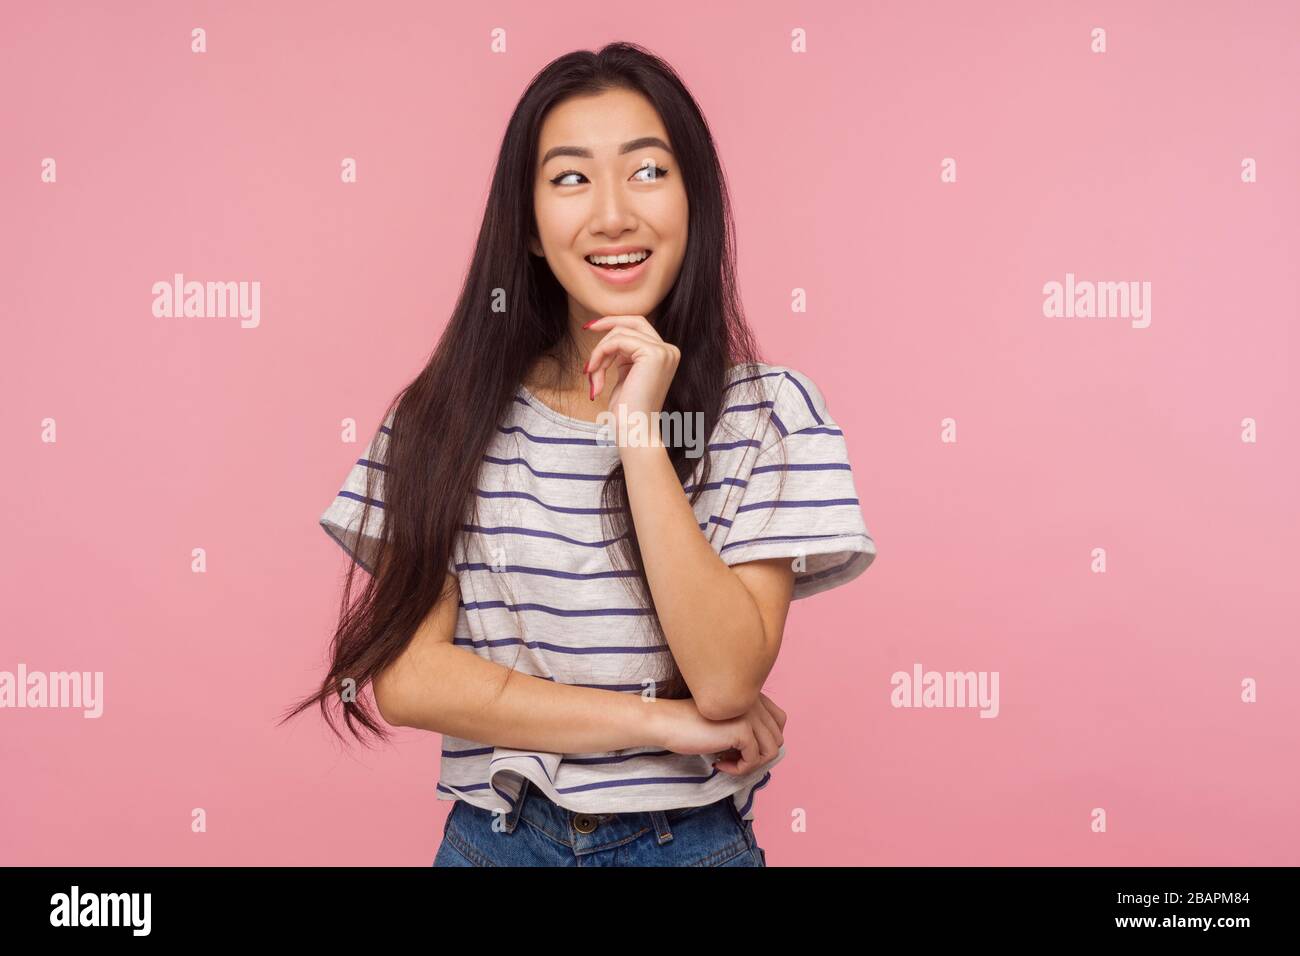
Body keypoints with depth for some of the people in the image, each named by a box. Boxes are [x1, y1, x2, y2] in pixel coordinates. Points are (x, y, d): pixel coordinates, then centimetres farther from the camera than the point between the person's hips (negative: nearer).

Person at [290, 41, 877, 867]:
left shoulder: (769, 414, -9)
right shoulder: (449, 413, -6)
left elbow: (727, 681, -17)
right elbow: (405, 675, -11)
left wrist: (642, 437, -23)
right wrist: (663, 721, -16)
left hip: (692, 839, -1)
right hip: (493, 836, 1)